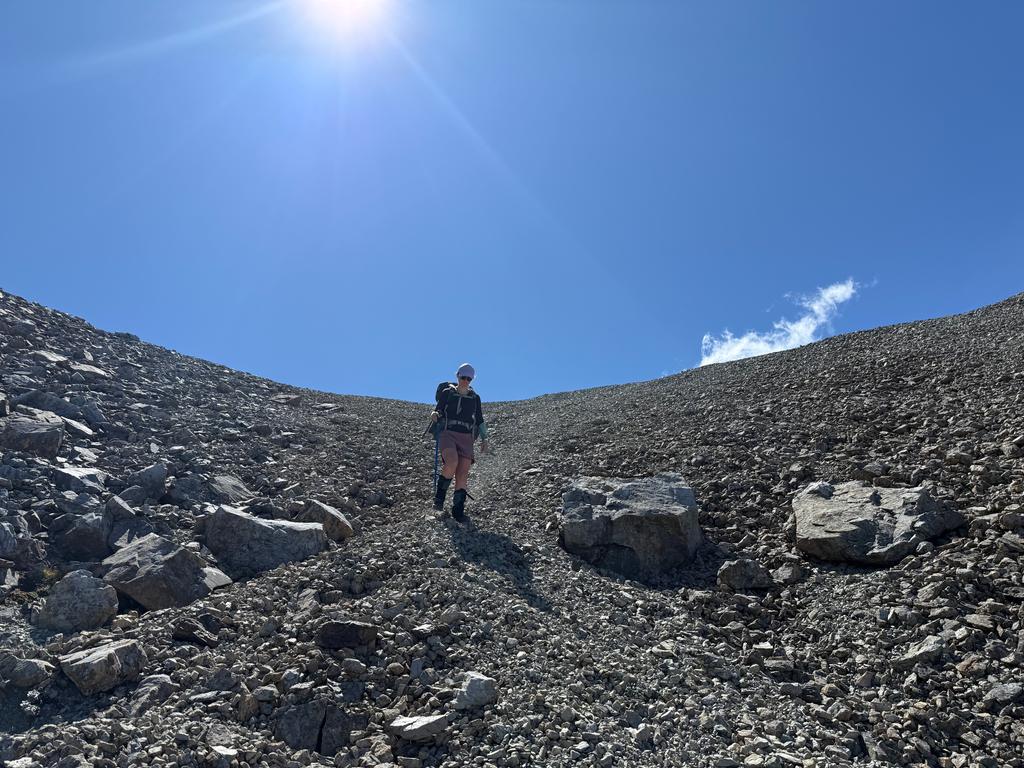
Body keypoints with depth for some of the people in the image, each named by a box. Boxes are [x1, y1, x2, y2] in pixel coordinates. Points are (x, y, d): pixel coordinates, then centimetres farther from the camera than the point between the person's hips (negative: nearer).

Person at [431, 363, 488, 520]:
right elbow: (438, 412, 11)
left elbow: (480, 420, 20)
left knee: (463, 474, -11)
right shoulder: (447, 393, 10)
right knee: (452, 463, -29)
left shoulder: (475, 398, 16)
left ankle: (458, 510, -5)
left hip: (466, 438, 3)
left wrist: (484, 439, 11)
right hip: (447, 434, -2)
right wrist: (435, 415, -13)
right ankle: (440, 494, -6)